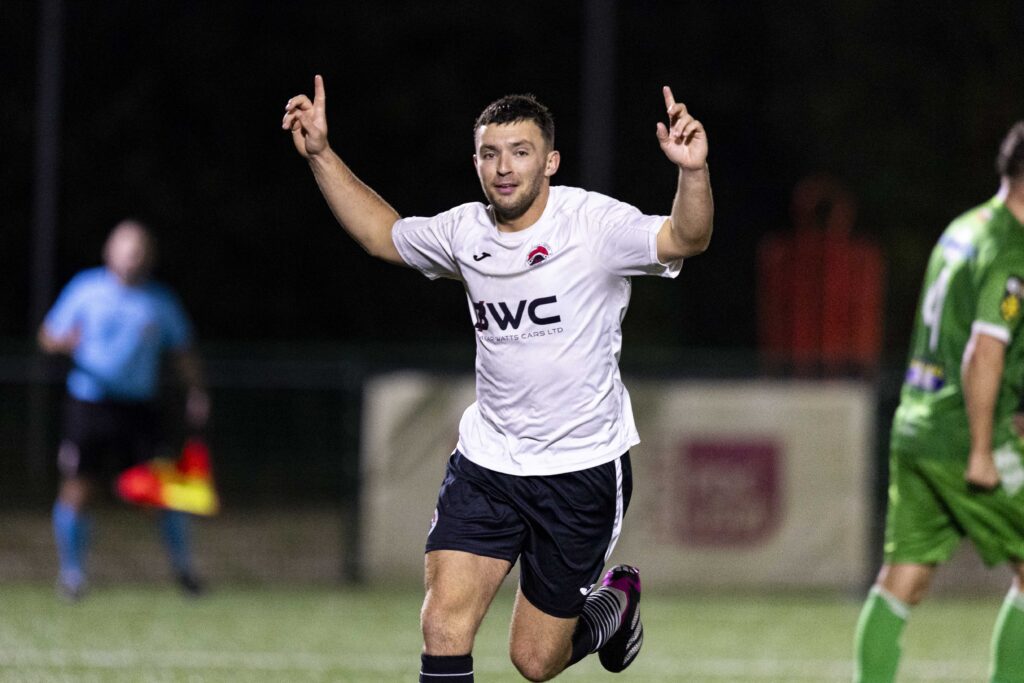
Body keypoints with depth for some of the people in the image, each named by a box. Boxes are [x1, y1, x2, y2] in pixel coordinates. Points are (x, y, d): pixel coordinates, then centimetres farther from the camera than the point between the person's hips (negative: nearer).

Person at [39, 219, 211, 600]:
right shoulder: (86, 289, 0)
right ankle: (71, 574, 12)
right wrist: (63, 341, -20)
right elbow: (49, 336, 3)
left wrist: (197, 393, 4)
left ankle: (182, 567, 15)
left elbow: (183, 351, 15)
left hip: (138, 408, 1)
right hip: (88, 406, -1)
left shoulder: (160, 301, 6)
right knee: (77, 489, -4)